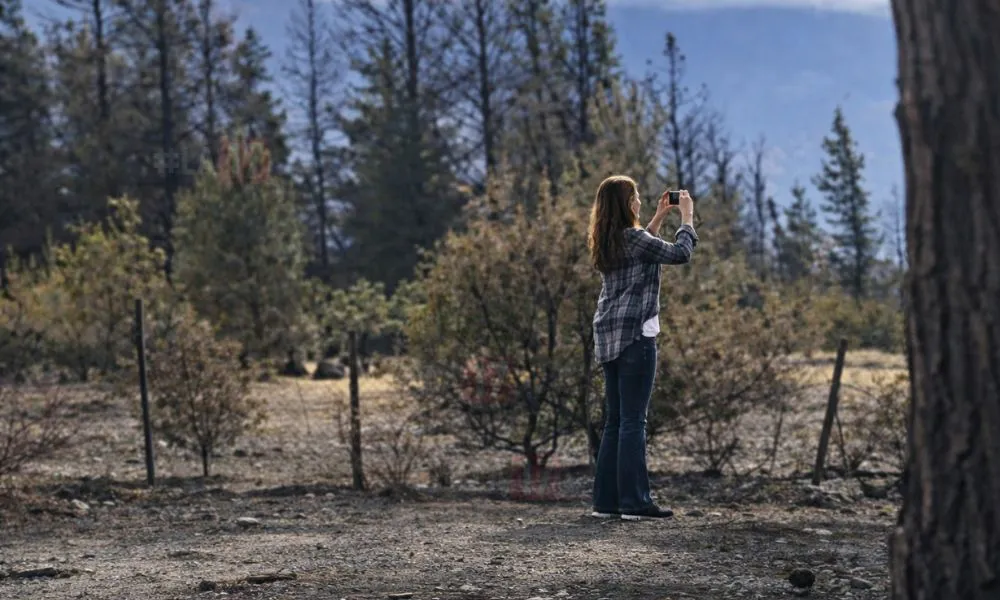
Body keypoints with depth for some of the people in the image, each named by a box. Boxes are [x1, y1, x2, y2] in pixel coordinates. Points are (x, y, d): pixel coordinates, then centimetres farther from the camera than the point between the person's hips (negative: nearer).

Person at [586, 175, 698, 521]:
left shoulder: (606, 242, 13)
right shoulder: (632, 238, -12)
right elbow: (680, 253, -14)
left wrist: (658, 219, 27)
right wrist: (687, 217, 0)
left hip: (609, 336, 9)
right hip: (634, 335, -9)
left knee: (615, 420, 11)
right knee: (633, 420, -7)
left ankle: (607, 500, 12)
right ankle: (635, 502, -6)